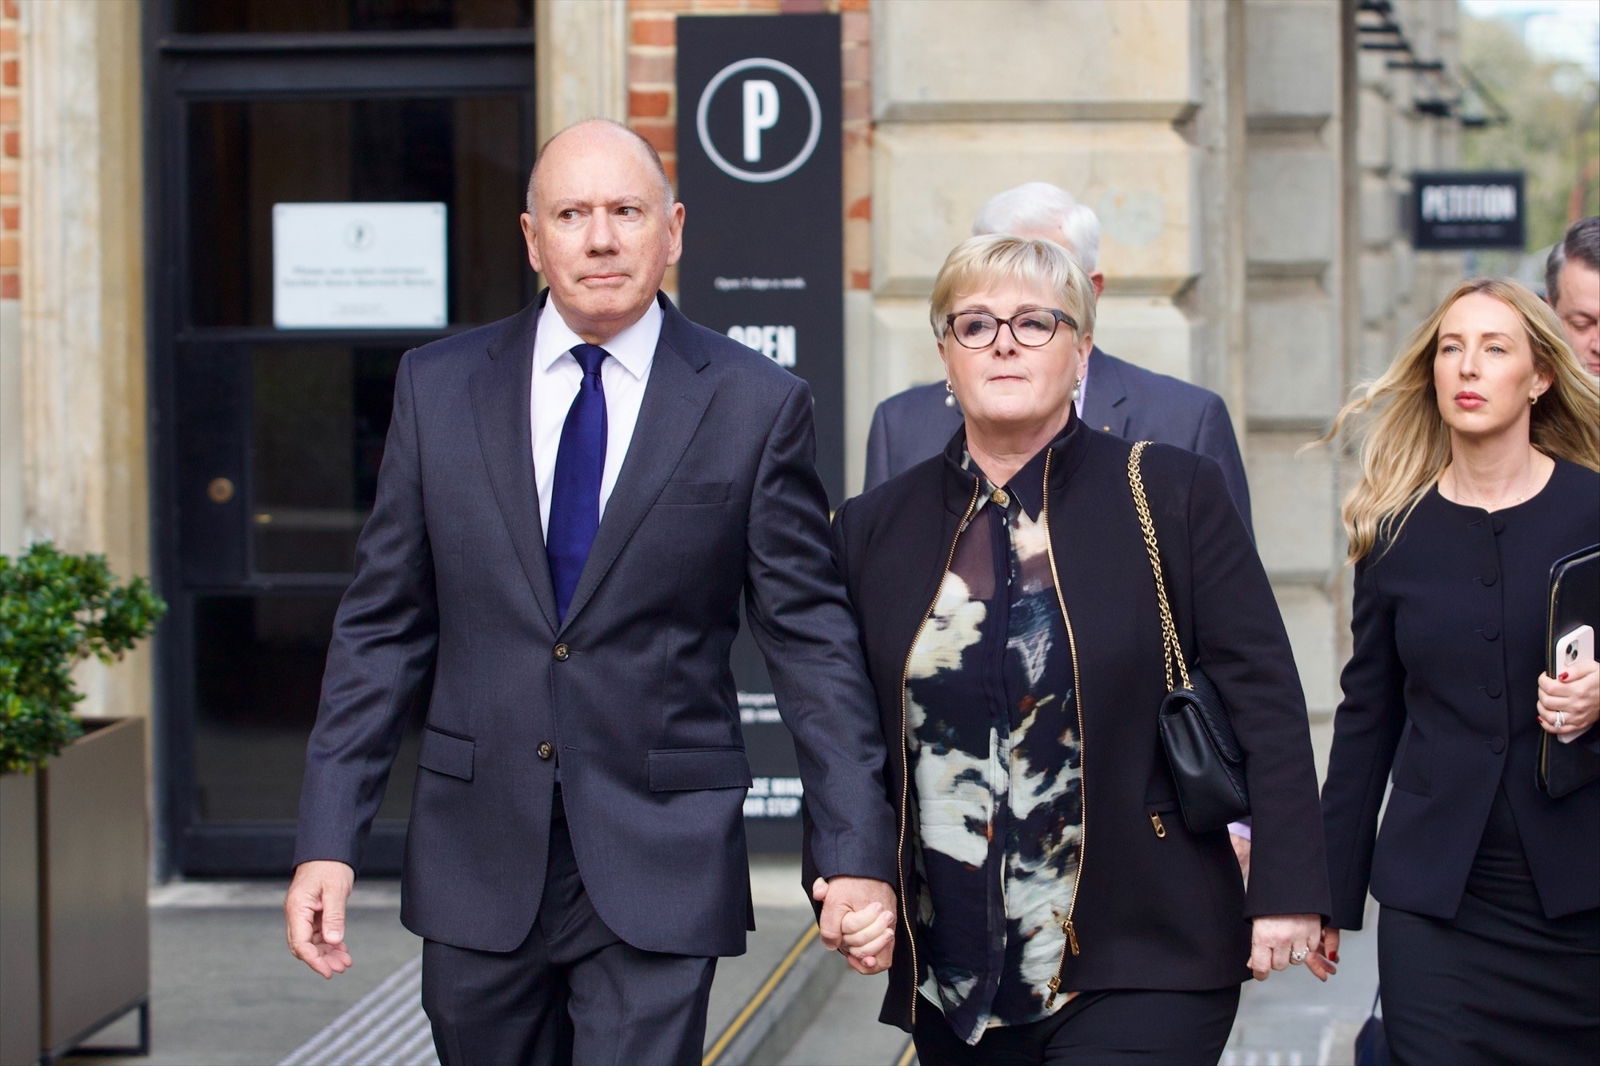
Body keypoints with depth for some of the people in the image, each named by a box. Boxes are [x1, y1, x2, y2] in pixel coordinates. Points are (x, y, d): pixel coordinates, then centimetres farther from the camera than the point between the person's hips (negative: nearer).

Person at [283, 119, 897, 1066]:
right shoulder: (439, 388, 5)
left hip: (658, 863, -2)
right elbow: (383, 625, 7)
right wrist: (329, 838, 0)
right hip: (479, 858, 3)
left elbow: (812, 639, 0)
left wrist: (857, 853, -4)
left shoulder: (756, 406, -1)